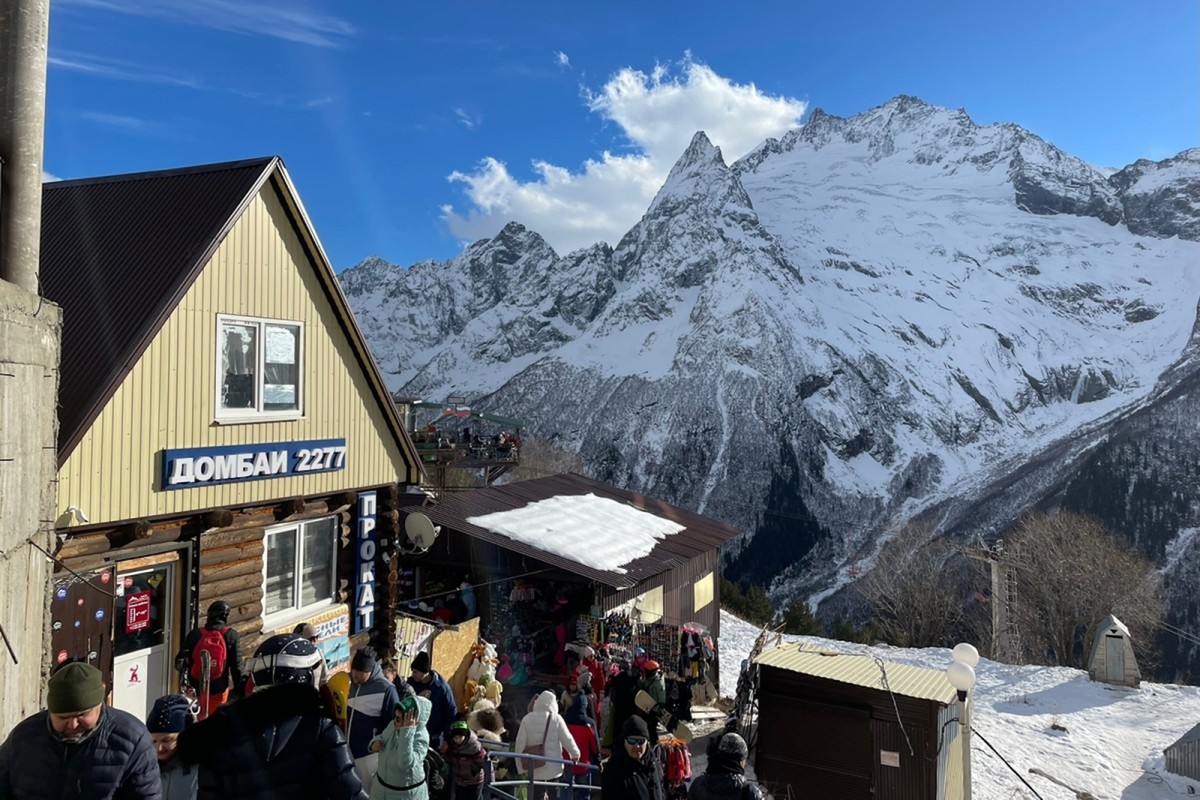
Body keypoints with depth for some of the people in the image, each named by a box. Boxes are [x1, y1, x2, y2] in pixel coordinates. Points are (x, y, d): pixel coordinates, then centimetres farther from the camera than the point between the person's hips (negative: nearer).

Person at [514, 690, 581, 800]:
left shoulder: (527, 719, -4)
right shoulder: (556, 718, -9)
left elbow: (519, 744, -5)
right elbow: (567, 739, -6)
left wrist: (521, 767, 4)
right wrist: (575, 754, 11)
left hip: (533, 768, 2)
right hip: (552, 767, -2)